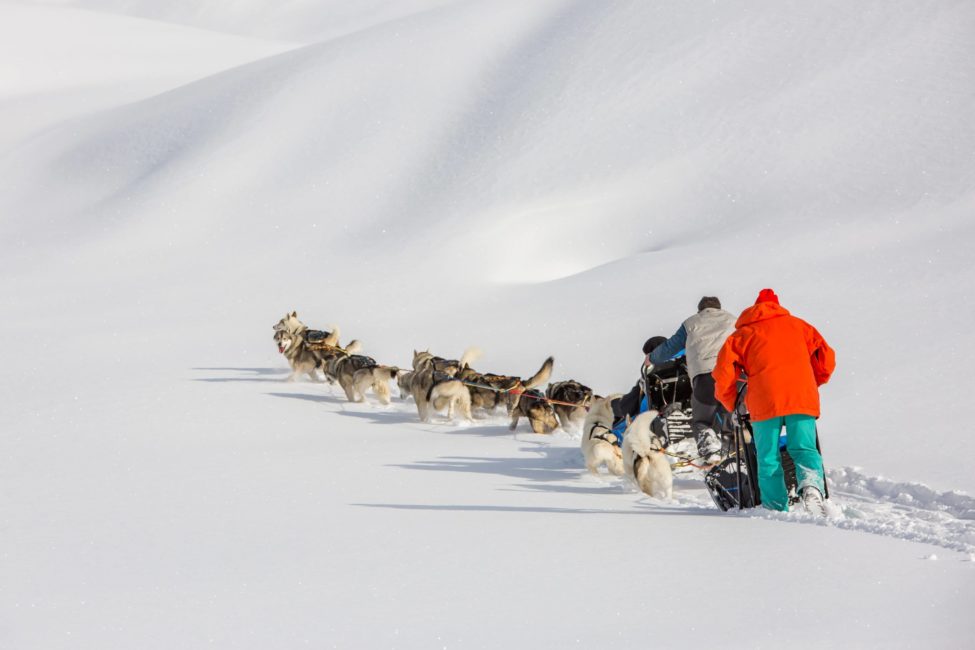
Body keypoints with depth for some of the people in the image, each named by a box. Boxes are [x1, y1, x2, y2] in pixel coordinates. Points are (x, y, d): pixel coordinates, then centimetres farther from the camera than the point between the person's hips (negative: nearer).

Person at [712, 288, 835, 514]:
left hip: (765, 400, -1)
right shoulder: (797, 325, 24)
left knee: (769, 457, 8)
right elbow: (826, 358, 22)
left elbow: (724, 375, 8)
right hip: (802, 398, 1)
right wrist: (813, 384, 38)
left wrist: (733, 406, 23)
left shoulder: (742, 335, 19)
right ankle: (812, 487, -23)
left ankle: (776, 509, 2)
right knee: (804, 449, 5)